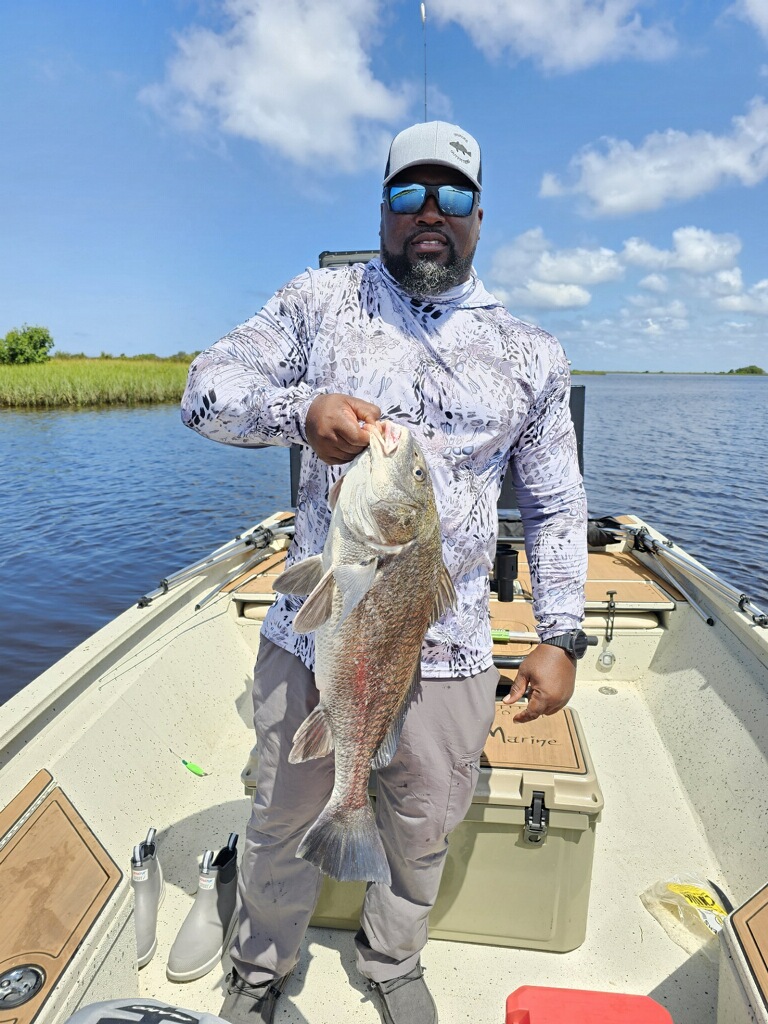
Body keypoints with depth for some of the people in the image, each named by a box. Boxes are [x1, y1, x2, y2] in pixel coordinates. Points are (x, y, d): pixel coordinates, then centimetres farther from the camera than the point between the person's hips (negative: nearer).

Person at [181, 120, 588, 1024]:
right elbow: (208, 388, -3)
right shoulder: (321, 301, 3)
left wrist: (559, 637, 3)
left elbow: (555, 508, 9)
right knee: (282, 821, 18)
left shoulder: (531, 356, 6)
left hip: (448, 654, 1)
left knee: (422, 831, 20)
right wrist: (301, 407, -24)